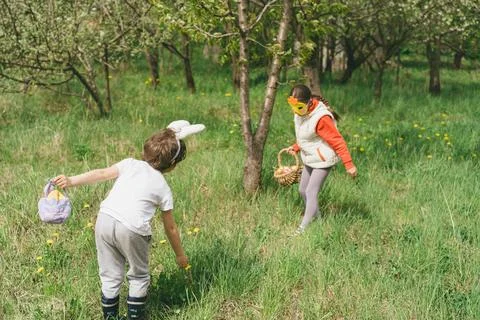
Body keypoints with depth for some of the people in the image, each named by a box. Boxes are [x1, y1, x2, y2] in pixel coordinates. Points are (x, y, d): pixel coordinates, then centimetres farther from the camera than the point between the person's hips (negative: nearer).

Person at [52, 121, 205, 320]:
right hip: (131, 229, -3)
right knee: (139, 277, 21)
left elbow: (101, 174, 2)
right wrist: (180, 255, 33)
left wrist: (71, 181, -3)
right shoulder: (164, 189, 15)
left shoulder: (131, 165, 17)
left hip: (105, 220, 3)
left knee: (110, 277, 19)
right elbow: (170, 228, 21)